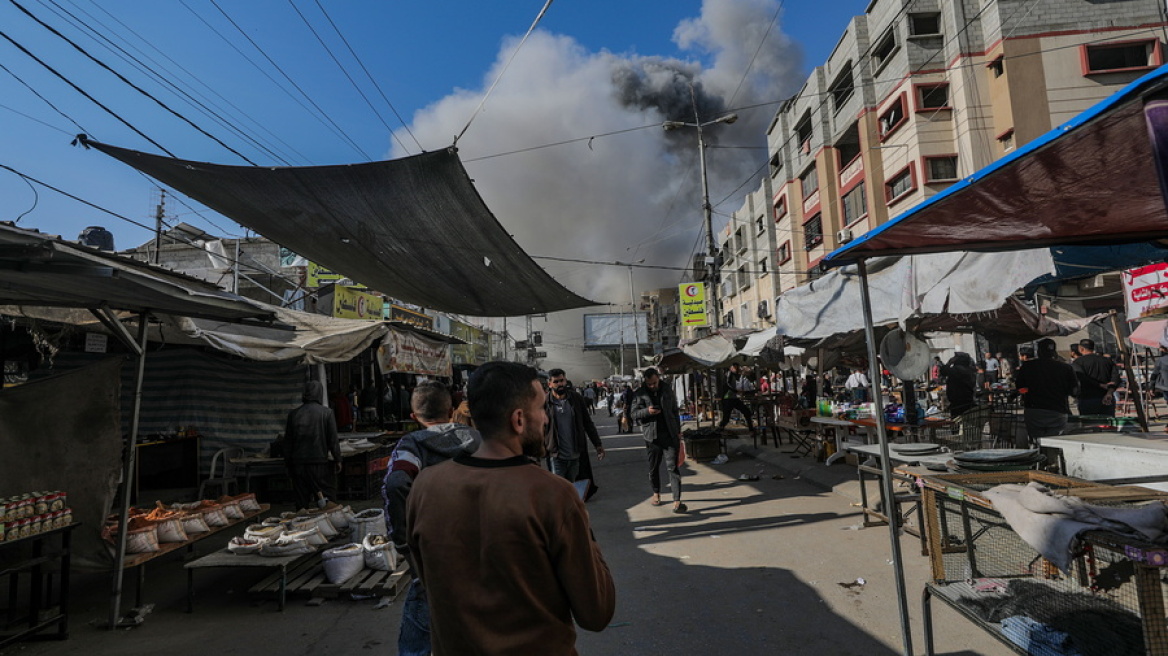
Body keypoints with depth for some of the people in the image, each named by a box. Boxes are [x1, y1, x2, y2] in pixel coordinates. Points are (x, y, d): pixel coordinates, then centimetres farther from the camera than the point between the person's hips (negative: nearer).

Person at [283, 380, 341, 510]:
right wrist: (337, 460, 2)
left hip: (298, 462, 3)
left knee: (302, 498, 9)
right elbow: (333, 440, -5)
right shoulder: (326, 413, -5)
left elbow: (287, 442, 7)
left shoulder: (293, 414, 4)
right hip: (320, 460, -3)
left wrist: (288, 463, 16)